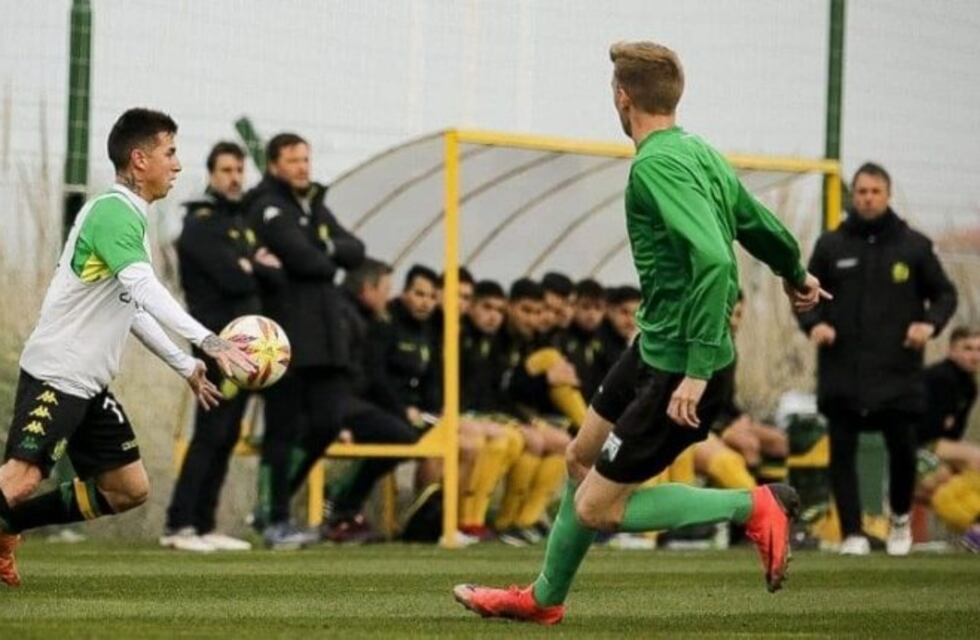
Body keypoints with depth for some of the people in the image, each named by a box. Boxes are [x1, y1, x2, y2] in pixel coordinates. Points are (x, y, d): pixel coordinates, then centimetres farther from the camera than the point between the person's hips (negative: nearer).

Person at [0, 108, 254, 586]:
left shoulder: (127, 215, 17)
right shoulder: (113, 212, -14)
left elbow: (131, 308, 25)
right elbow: (145, 288, -29)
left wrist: (185, 366, 23)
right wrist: (207, 342, -37)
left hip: (89, 385, 10)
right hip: (55, 375, -10)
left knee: (129, 490, 10)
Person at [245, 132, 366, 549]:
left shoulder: (317, 208, 20)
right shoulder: (268, 209, -7)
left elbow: (355, 252, 11)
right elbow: (304, 258, -19)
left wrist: (328, 248, -8)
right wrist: (331, 260, 1)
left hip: (324, 338, 8)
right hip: (287, 340, -8)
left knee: (327, 423, 5)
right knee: (283, 431, -4)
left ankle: (274, 503, 18)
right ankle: (274, 520, 3)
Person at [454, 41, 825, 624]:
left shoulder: (658, 164, -22)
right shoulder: (699, 151, 5)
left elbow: (714, 259, -32)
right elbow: (760, 226, 18)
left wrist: (699, 369, -32)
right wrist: (796, 275, 39)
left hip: (677, 368, -10)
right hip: (653, 345, 10)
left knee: (596, 507, -4)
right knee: (582, 455, 23)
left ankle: (753, 507, -2)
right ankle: (546, 597, 39)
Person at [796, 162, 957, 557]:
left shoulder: (913, 246, 4)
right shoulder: (831, 246, 6)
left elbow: (945, 293, 11)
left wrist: (930, 323, -9)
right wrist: (814, 323, -8)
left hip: (898, 372, -1)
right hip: (842, 372, 1)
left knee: (903, 448, 0)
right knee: (842, 452, -2)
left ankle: (900, 517, 26)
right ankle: (852, 533, 2)